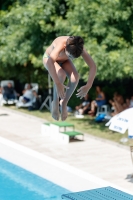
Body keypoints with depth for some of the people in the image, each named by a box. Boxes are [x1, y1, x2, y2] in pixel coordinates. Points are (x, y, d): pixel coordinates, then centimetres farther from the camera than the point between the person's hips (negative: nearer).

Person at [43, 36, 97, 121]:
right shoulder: (60, 44, -44)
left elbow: (93, 66, -28)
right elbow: (49, 62, -59)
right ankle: (55, 103, -12)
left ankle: (64, 103, -3)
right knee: (61, 74, -35)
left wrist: (88, 86, -36)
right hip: (49, 58, -4)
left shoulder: (79, 48, -31)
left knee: (75, 77, -26)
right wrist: (58, 84, -63)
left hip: (64, 60, 4)